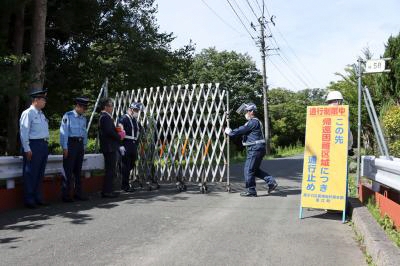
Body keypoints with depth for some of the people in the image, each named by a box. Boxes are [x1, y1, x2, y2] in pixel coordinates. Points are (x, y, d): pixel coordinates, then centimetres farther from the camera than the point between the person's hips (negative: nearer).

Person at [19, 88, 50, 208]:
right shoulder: (28, 113, -9)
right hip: (33, 145, -8)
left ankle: (38, 198, 23)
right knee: (30, 174, -1)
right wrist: (27, 149, -15)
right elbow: (23, 133, -12)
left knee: (40, 174, 14)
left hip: (44, 145, 8)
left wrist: (45, 146, 15)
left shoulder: (42, 114, 16)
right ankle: (29, 200, 7)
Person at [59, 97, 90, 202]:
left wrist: (84, 146, 15)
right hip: (71, 143, -7)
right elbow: (63, 132, -8)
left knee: (78, 170, 11)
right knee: (68, 170, -4)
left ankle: (78, 193, 19)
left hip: (80, 144, 7)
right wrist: (64, 147, -12)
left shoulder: (83, 118, 15)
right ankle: (65, 195, 3)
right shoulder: (68, 116, -5)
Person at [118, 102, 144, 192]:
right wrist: (121, 146, -19)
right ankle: (126, 186, 4)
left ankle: (124, 184, 26)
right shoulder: (123, 119, -7)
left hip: (133, 146, 8)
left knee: (131, 165, 12)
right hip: (126, 146, -8)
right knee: (126, 166, -4)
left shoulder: (135, 120, 19)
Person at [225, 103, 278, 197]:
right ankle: (271, 181, 13)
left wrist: (230, 132, -1)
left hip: (255, 149, -10)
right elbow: (243, 130, 20)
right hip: (257, 149, 10)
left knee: (248, 169, -3)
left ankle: (251, 191, 5)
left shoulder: (253, 122, -13)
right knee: (255, 169, 16)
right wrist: (231, 131, 11)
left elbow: (241, 130, -14)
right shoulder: (255, 122, 21)